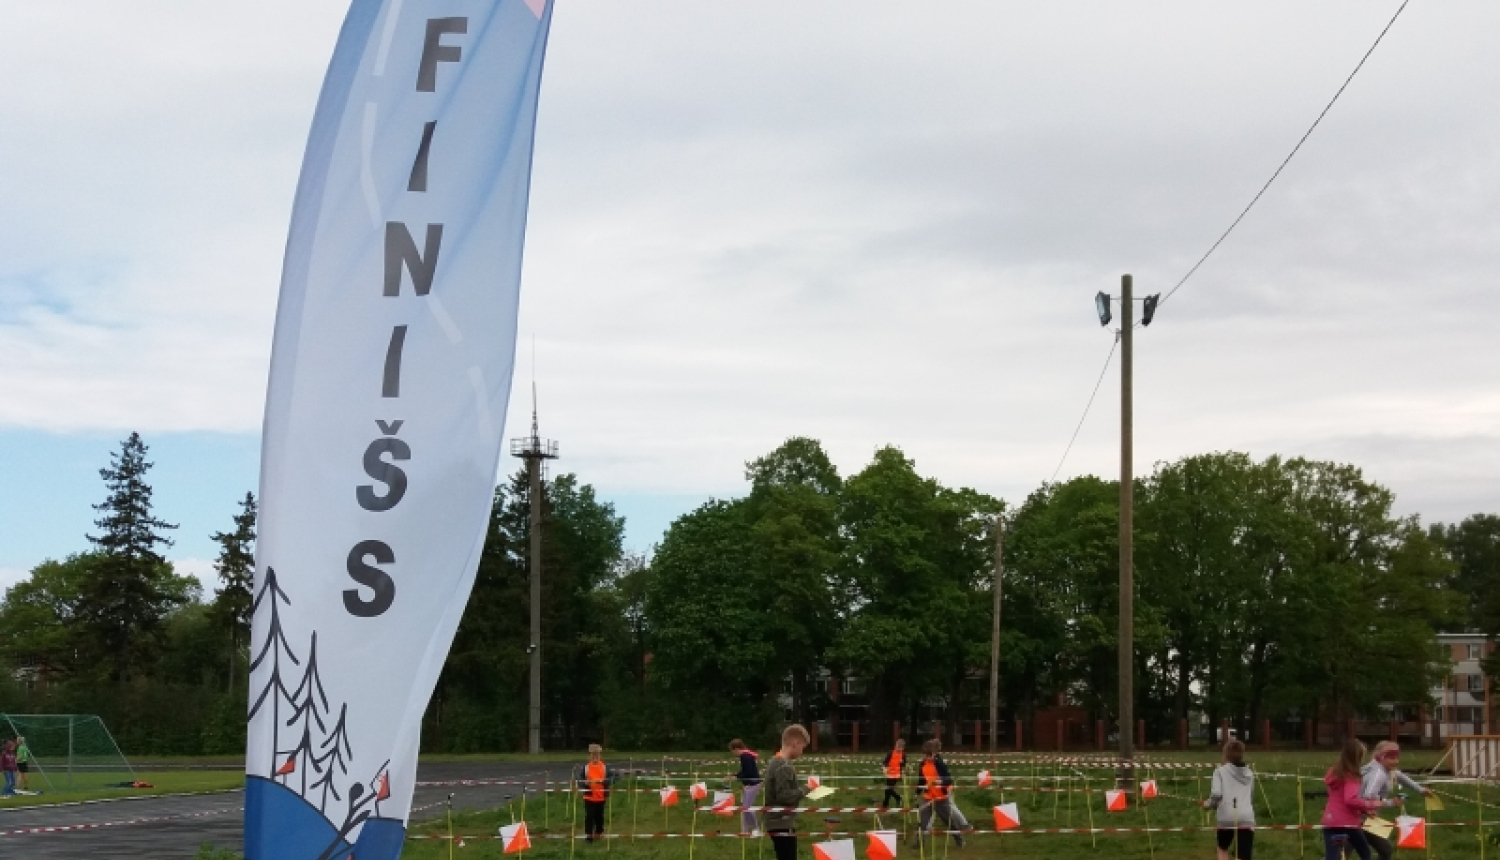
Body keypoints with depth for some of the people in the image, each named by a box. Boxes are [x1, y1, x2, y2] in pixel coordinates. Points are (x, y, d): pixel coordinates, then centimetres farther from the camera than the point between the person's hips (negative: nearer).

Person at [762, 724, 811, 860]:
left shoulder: (775, 762, 13)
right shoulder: (784, 767, -18)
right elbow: (784, 796, -25)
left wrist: (800, 790, 10)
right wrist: (804, 791, -12)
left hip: (776, 823, 10)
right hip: (783, 825, -10)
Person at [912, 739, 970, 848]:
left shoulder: (939, 763, -20)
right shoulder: (924, 764, -2)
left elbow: (949, 780, -25)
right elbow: (921, 779, 12)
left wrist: (940, 781, -43)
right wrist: (917, 793, 12)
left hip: (942, 798, -5)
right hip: (928, 797, 5)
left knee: (950, 820, 8)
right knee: (922, 819, -1)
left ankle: (959, 839, 24)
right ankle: (919, 841, 5)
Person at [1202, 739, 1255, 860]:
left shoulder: (1220, 771, 5)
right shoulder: (1249, 773, 18)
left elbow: (1216, 794, -8)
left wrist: (1208, 804, 11)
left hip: (1226, 817, -1)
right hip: (1247, 818, 1)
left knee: (1223, 849, 28)